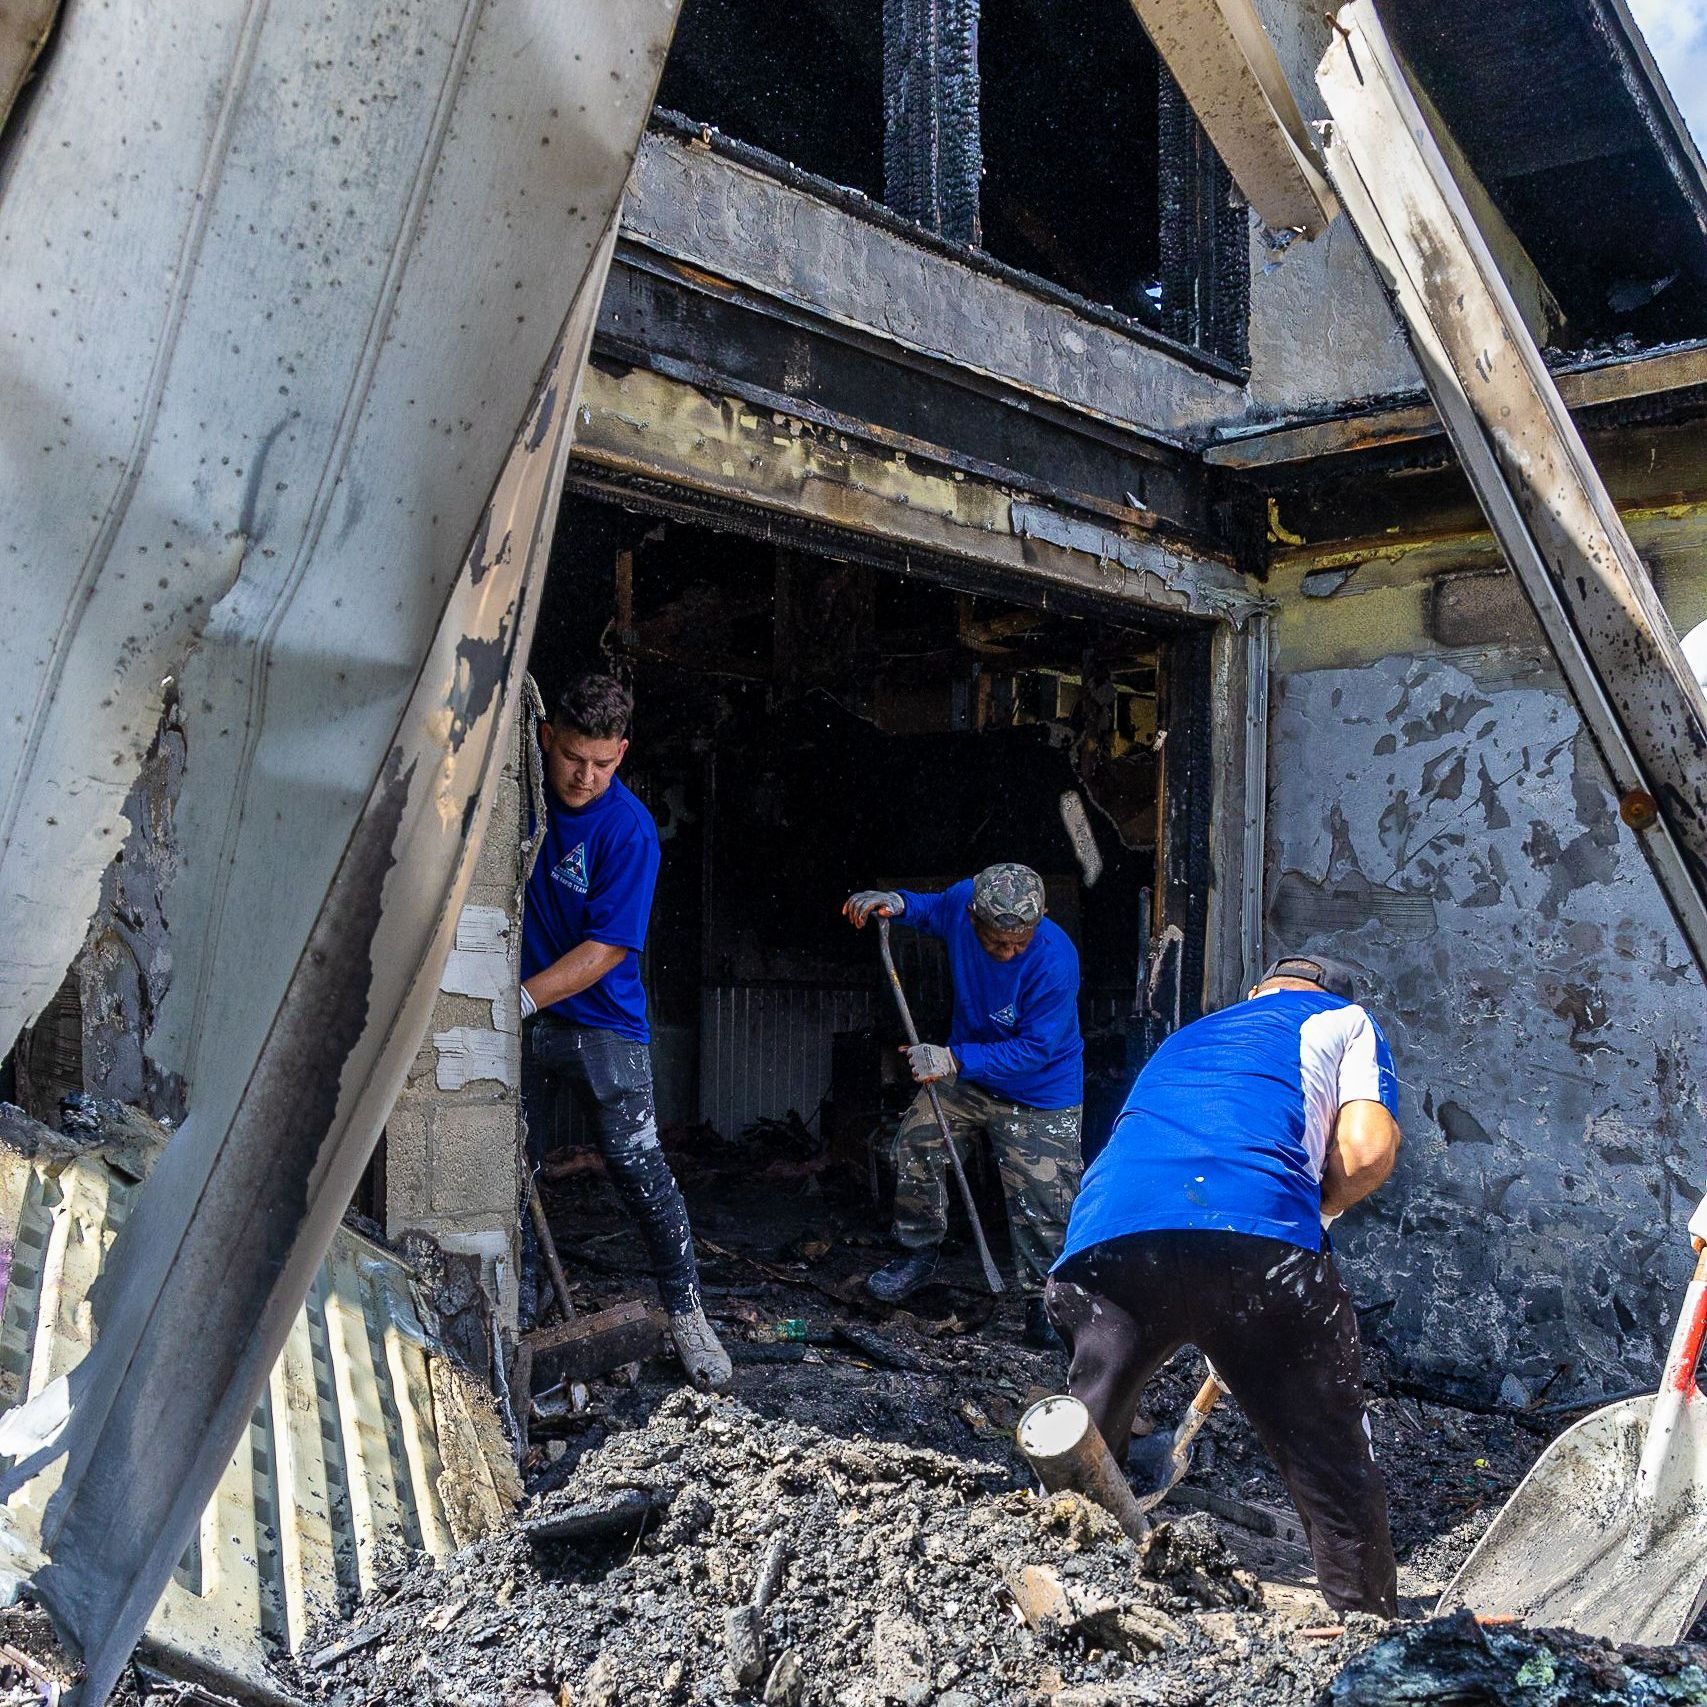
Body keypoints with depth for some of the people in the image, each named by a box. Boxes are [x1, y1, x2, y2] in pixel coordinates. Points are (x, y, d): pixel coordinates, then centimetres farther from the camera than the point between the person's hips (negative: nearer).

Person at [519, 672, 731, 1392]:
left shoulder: (628, 829, -16)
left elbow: (608, 946, -18)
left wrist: (524, 998, -24)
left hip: (601, 1025, -4)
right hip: (519, 1019, 4)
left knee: (640, 1169, -5)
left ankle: (687, 1315, 8)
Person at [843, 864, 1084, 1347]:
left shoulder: (1055, 959, -34)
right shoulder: (963, 901, -20)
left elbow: (1036, 1048, -28)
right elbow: (934, 910, 8)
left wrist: (955, 1061, -35)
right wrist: (896, 903, -14)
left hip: (1040, 1094, -5)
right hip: (966, 1071, 5)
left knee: (1042, 1201, -7)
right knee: (915, 1141, -1)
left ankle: (1044, 1300, 13)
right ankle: (918, 1253, 19)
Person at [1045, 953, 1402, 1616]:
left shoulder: (1185, 1038, 43)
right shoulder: (1345, 1019, 29)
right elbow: (1368, 1148, 8)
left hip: (1105, 1234, 3)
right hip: (1258, 1231, -3)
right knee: (1338, 1478, 12)